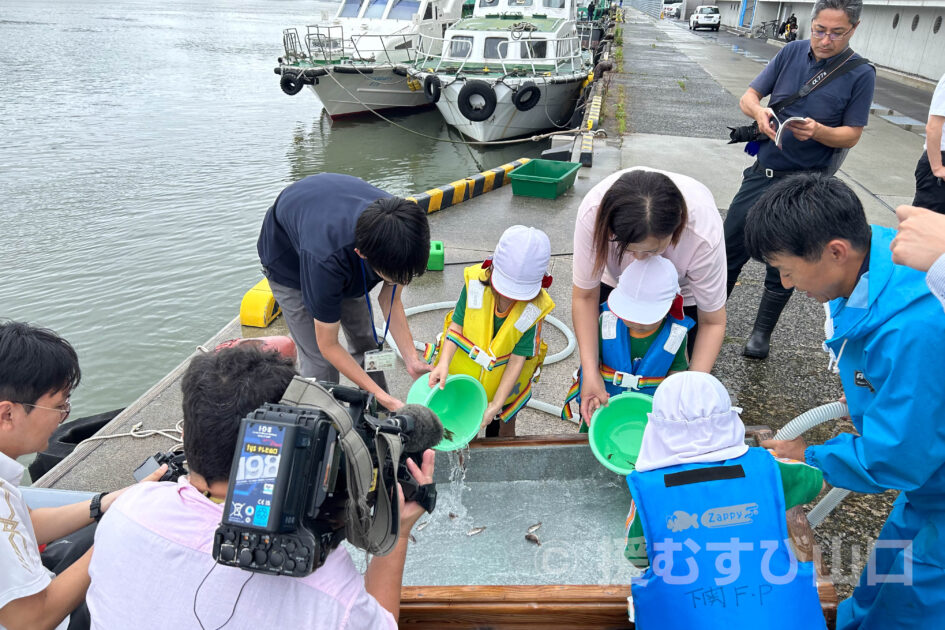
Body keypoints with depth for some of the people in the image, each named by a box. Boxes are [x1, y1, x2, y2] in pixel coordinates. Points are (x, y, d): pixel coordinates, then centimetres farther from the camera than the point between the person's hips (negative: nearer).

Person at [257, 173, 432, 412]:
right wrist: (383, 397, -32)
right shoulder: (327, 261, -47)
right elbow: (328, 345, -31)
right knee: (319, 360, -12)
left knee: (366, 341, 7)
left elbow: (390, 301, -14)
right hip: (288, 257, -5)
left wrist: (412, 360, -24)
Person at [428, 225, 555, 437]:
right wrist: (443, 363, -28)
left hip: (504, 383, -1)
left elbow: (518, 358, -21)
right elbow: (456, 325, -15)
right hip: (463, 372, 1)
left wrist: (497, 403, -23)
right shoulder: (476, 283, -23)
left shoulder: (534, 308, -24)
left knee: (504, 433, 21)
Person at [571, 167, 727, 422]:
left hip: (682, 290, -1)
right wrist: (590, 372, -31)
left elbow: (712, 322, -25)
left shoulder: (704, 233, -41)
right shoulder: (593, 212, -40)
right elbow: (585, 296, -25)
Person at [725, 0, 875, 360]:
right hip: (762, 172, 3)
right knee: (729, 248, 8)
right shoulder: (792, 53, 0)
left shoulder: (860, 74, -7)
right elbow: (748, 97, 2)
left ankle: (762, 332, 25)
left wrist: (818, 131, -26)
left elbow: (852, 135, -5)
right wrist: (759, 111, -21)